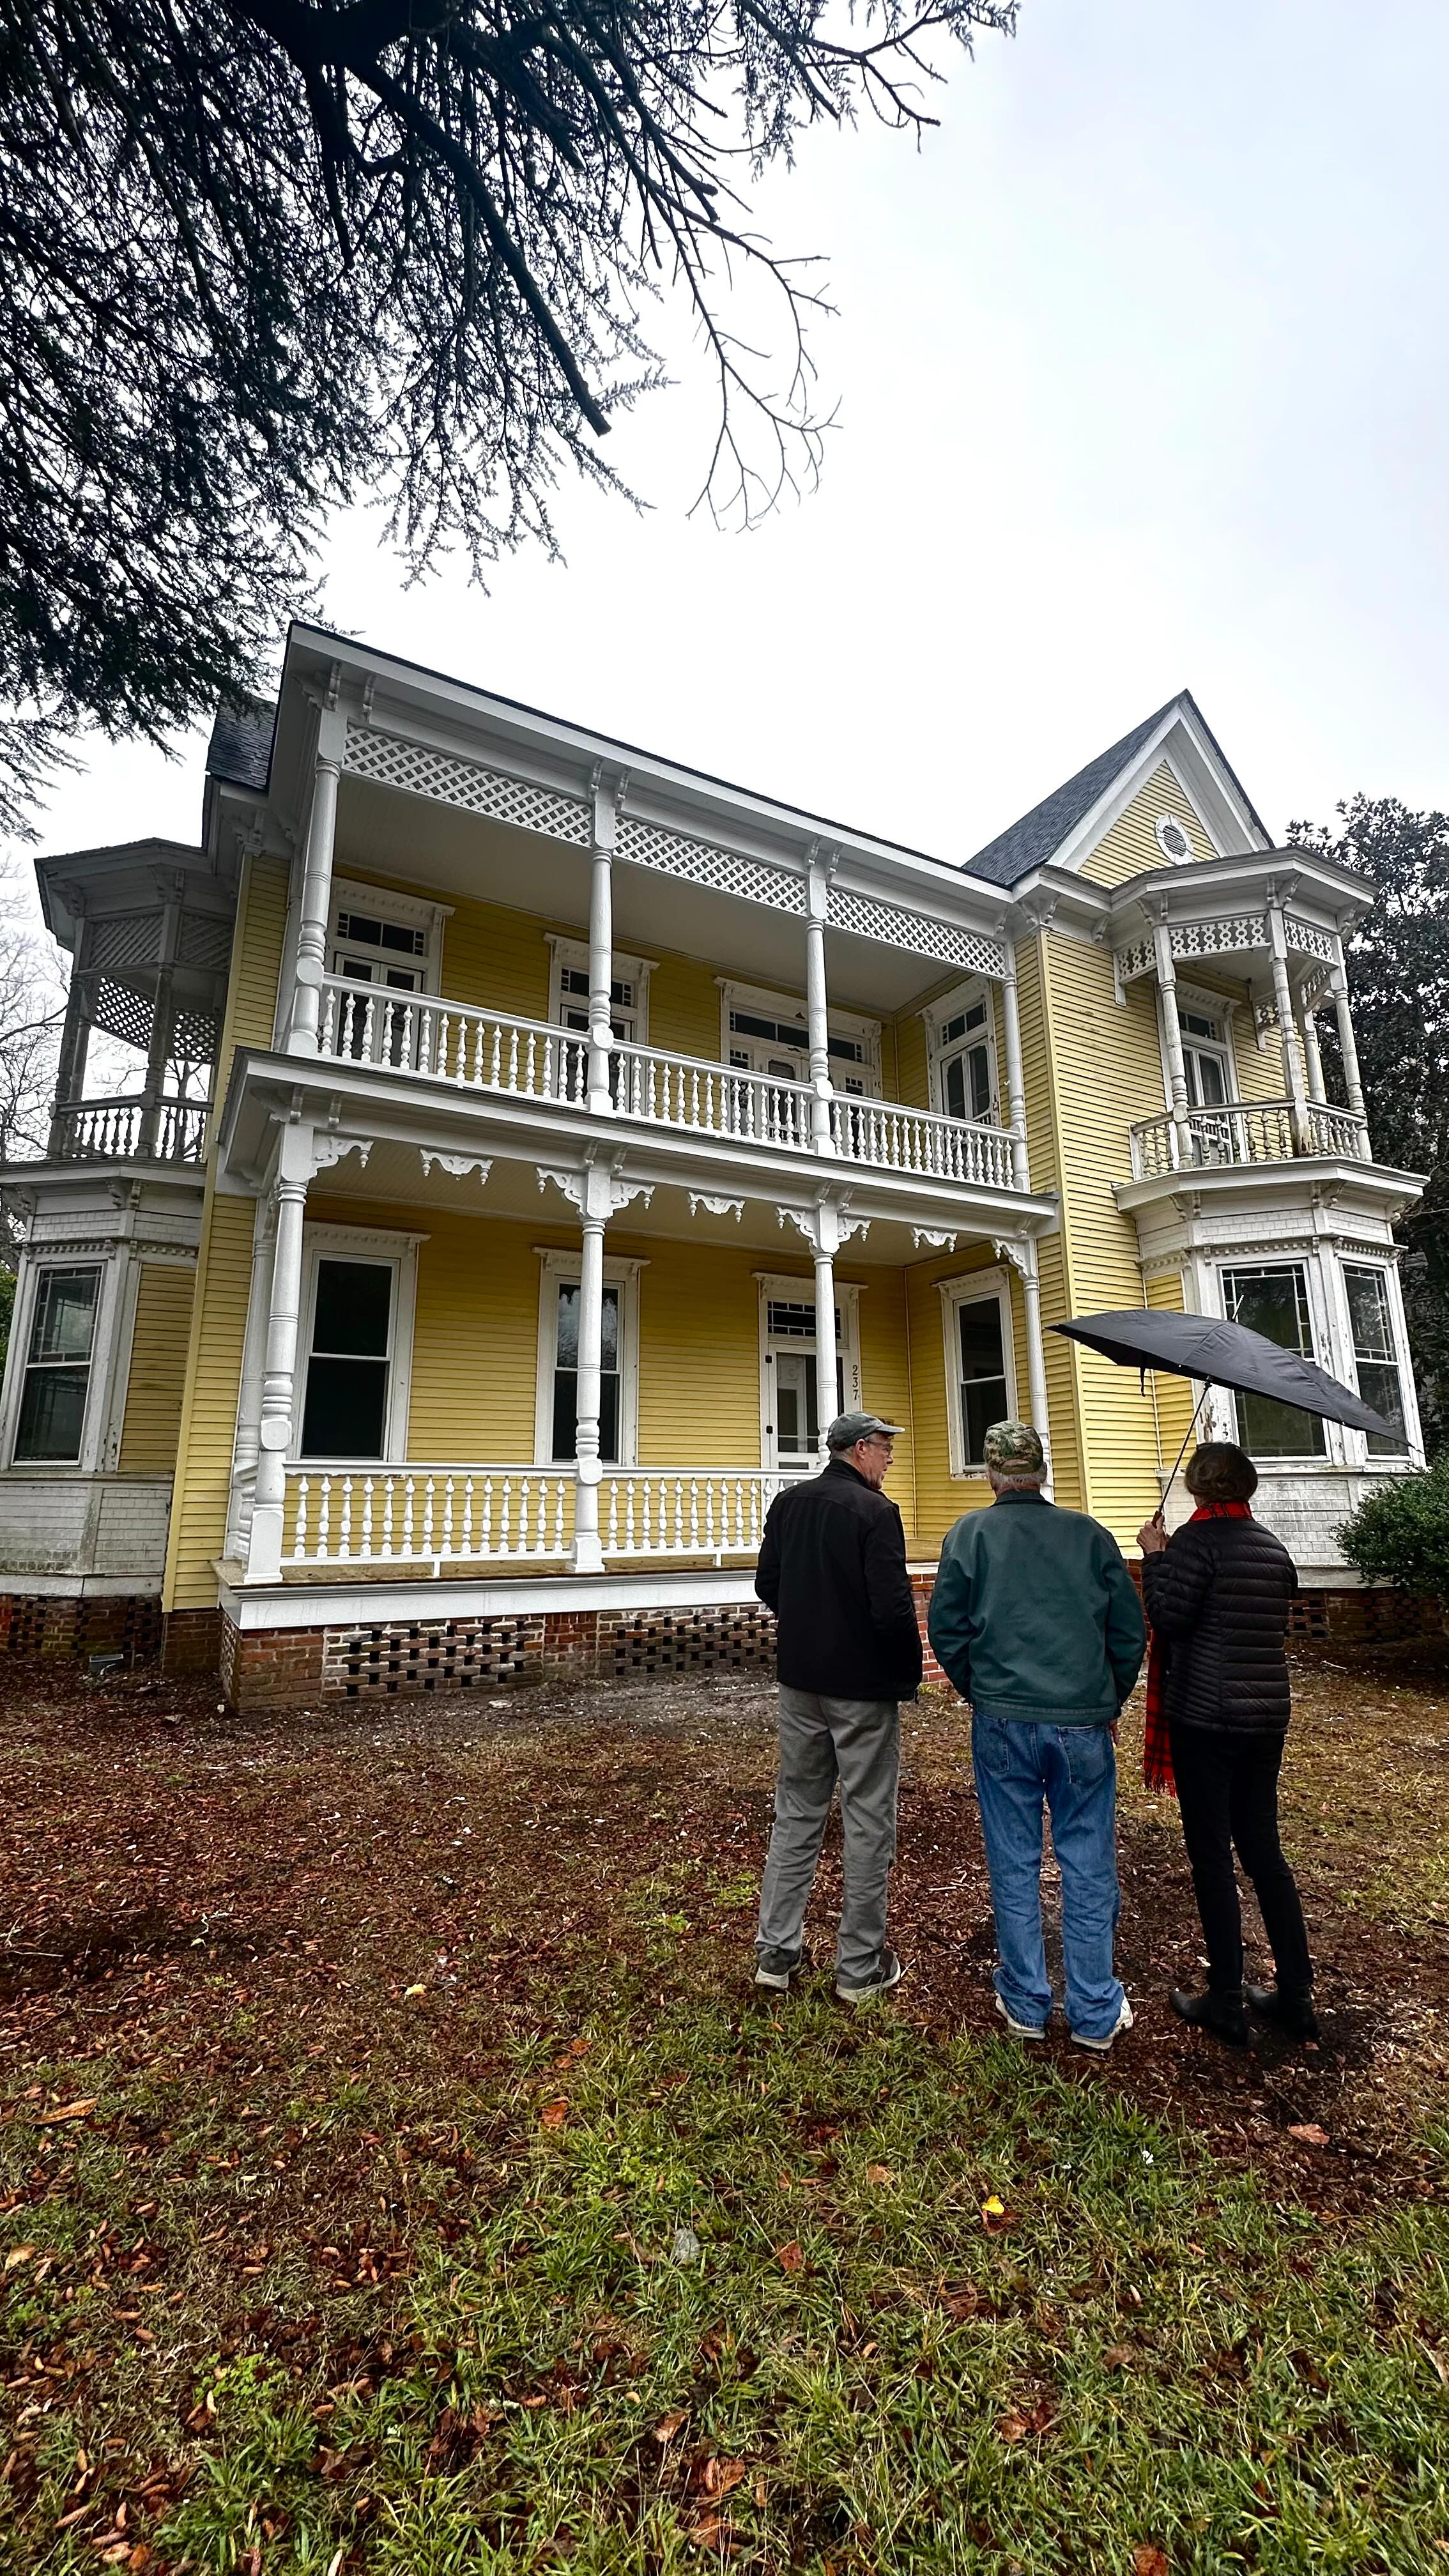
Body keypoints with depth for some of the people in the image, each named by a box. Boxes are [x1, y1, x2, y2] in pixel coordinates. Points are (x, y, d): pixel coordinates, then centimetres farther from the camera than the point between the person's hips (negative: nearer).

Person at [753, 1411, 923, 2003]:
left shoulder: (788, 1504, 1)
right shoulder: (876, 1512, -18)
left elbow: (767, 1585, 8)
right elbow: (893, 1608, -21)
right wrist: (909, 1674, -5)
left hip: (800, 1681, 6)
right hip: (863, 1687, -6)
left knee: (796, 1813, 18)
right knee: (868, 1822, 10)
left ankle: (775, 1952, 27)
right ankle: (861, 1968, 23)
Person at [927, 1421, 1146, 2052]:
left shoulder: (969, 1534, -4)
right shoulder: (1090, 1534, -1)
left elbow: (946, 1628, -3)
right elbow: (1130, 1629, 3)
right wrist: (1108, 1702, 16)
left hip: (1003, 1722, -1)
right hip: (1084, 1722, 1)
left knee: (1014, 1864, 12)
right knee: (1088, 1864, 13)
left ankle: (1025, 2004, 24)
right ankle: (1096, 2015, 23)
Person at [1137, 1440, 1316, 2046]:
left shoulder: (1198, 1537, -14)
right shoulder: (1274, 1546, 7)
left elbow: (1168, 1620, -17)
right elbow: (1273, 1625, 15)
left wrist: (1154, 1557, -8)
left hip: (1205, 1717, -7)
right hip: (1267, 1714, 7)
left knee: (1211, 1855, 4)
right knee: (1262, 1848, 18)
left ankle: (1226, 2005, 14)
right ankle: (1296, 1996, 26)